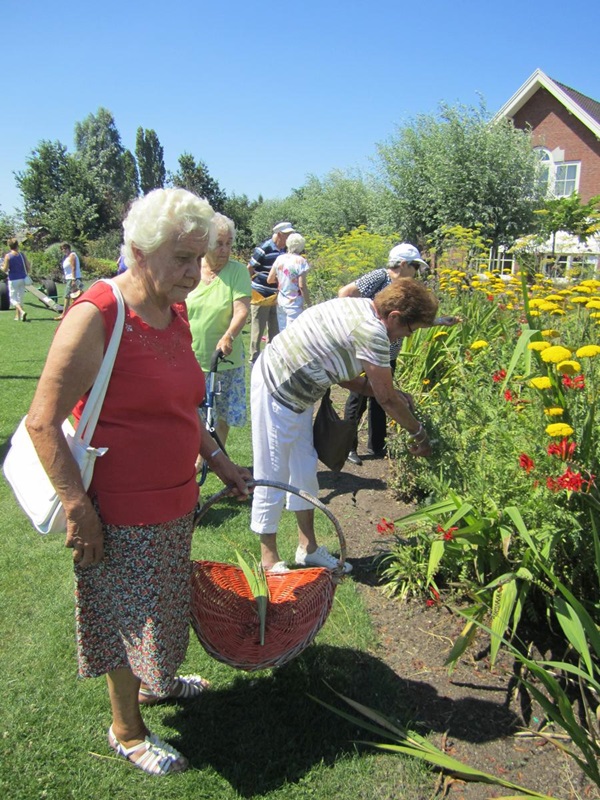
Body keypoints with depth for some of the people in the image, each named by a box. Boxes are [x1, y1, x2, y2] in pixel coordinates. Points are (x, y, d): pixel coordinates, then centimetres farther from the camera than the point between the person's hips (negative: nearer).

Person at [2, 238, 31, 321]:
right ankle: (18, 316, 20)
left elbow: (5, 269, -12)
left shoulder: (7, 256, -10)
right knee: (20, 298, 14)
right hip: (22, 279, 4)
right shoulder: (22, 255, -1)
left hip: (13, 280, -4)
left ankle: (22, 312, -22)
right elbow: (28, 267, 0)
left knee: (13, 299, 2)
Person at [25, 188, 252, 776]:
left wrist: (217, 461, 11)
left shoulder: (175, 314, 3)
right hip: (120, 512, -7)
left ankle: (155, 682, 53)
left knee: (159, 608, 26)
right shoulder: (96, 317, -22)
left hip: (175, 500, 8)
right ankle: (126, 732, 36)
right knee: (126, 621, 12)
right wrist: (77, 509, -21)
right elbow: (43, 423, -21)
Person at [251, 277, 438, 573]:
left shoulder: (360, 309, 5)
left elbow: (344, 375, 11)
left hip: (294, 390, 11)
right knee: (273, 477, 2)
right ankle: (269, 560, 18)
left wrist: (394, 396, 8)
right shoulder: (372, 331, -23)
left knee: (304, 469, 17)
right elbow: (387, 398, -14)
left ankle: (308, 548, 31)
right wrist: (418, 432, 1)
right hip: (276, 391, -10)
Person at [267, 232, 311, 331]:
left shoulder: (280, 259, 4)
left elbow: (269, 280, 8)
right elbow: (302, 285, -16)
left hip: (281, 302, 6)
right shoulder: (300, 261, -11)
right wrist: (308, 304, -9)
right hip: (294, 304, -6)